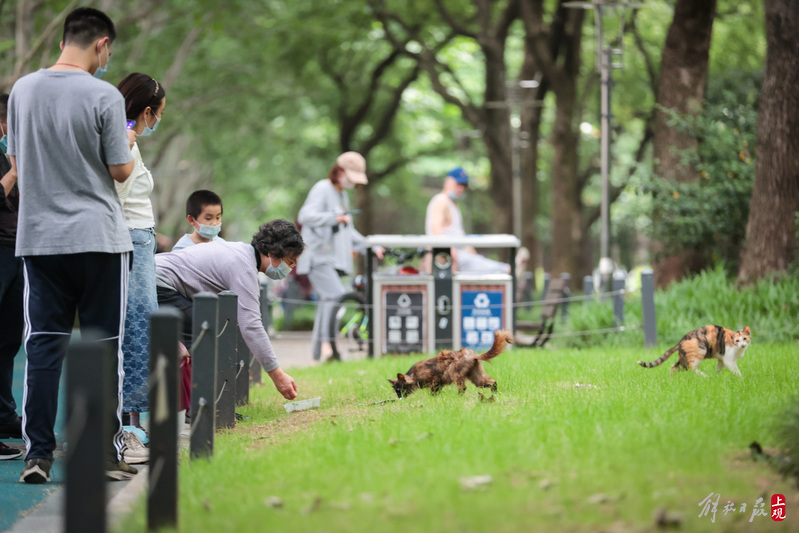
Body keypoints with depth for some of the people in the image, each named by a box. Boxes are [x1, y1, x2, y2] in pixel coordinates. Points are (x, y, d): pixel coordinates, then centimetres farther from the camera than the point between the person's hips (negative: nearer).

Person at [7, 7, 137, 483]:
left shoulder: (23, 90, 4)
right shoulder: (104, 96, -11)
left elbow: (16, 162, 12)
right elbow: (121, 170, -7)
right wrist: (128, 146, 13)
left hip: (39, 237, 4)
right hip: (99, 237, -4)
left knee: (43, 346, 5)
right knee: (102, 345, 4)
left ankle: (38, 454, 1)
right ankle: (106, 454, 5)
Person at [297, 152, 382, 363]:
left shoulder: (343, 195, 22)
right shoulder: (322, 189, -7)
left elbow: (348, 231, 31)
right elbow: (305, 216, -21)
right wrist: (334, 218, -33)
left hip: (333, 258, 9)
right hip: (318, 257, -9)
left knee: (327, 302, 7)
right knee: (335, 296, -24)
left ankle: (317, 353, 10)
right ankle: (327, 343, -28)